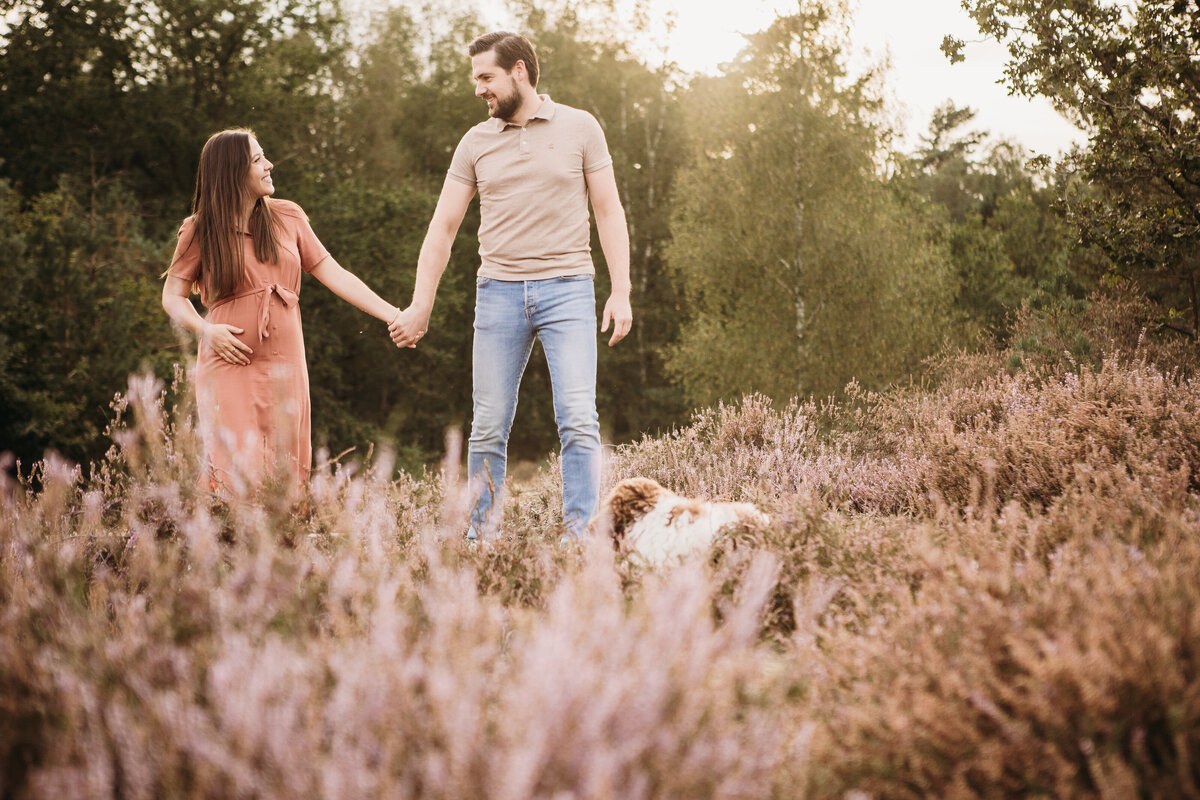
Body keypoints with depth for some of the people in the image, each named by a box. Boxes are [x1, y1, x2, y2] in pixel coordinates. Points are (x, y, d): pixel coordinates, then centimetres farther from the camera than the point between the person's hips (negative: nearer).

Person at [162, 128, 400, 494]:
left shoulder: (287, 217, 10)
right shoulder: (200, 231, 3)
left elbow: (334, 274, 8)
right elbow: (173, 296, 7)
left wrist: (394, 314, 1)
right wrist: (206, 329, -13)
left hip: (284, 365, 3)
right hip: (230, 364, -3)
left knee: (285, 475, 1)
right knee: (236, 473, -12)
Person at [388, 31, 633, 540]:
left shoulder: (579, 128, 4)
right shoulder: (476, 143, 10)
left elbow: (609, 212, 4)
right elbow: (443, 226, 11)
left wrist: (621, 292, -4)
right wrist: (420, 306, 6)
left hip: (566, 288, -2)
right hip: (498, 290, 2)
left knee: (578, 421, -12)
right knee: (488, 427, 3)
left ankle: (580, 537, -8)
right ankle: (480, 540, 11)